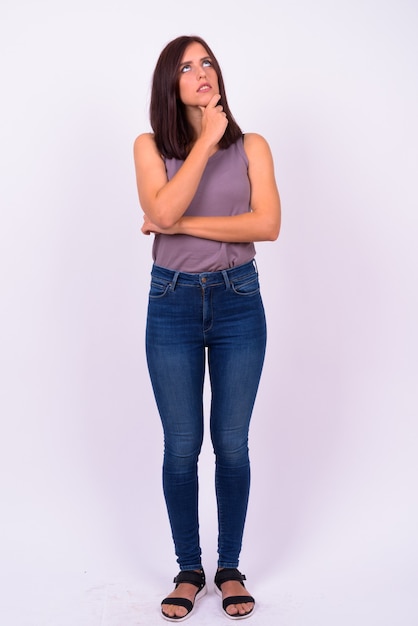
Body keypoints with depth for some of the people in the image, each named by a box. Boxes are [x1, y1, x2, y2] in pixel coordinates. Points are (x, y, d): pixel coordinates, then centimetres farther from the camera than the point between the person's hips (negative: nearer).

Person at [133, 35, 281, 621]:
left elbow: (268, 224, -12)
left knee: (232, 443, 7)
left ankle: (230, 568, 25)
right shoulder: (150, 146, 1)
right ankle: (189, 571, 24)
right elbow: (163, 210, -18)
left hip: (238, 302, 0)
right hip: (172, 304, 0)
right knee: (182, 447, 5)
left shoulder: (251, 146, 2)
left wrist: (183, 224, -15)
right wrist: (205, 140, -16)